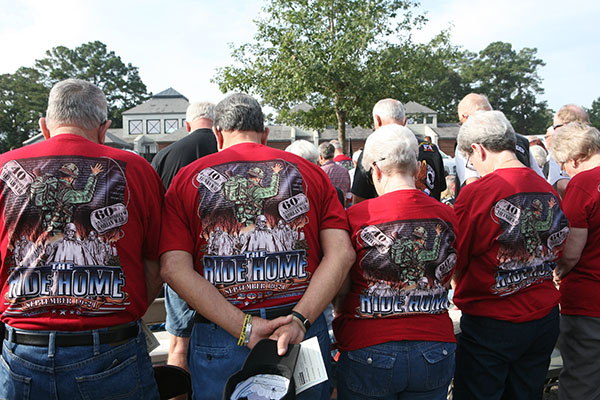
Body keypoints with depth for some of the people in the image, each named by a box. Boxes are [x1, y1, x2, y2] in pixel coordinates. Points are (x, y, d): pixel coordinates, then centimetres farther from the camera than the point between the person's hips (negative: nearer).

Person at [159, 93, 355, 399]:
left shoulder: (187, 178, 4)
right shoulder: (308, 171, 6)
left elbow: (173, 268, -9)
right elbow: (342, 253, -7)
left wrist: (244, 328, -13)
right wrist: (299, 320, -13)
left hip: (218, 342, -1)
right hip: (304, 337, 2)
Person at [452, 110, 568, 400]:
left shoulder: (474, 194, -20)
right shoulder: (550, 191, 0)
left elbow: (454, 265, -13)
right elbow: (555, 255, 12)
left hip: (490, 326, -6)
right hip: (546, 321, 6)